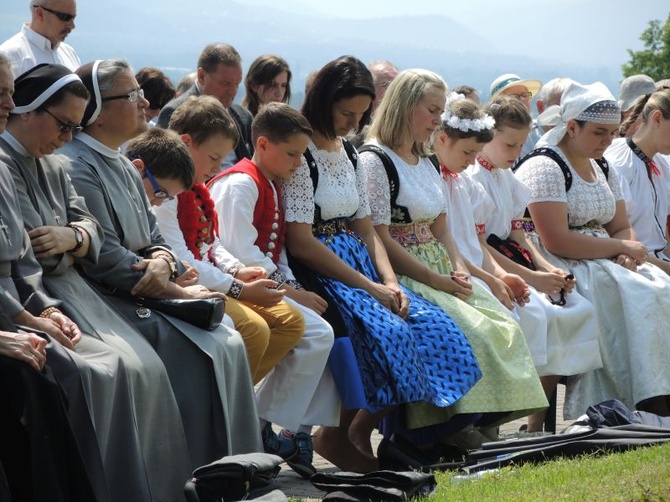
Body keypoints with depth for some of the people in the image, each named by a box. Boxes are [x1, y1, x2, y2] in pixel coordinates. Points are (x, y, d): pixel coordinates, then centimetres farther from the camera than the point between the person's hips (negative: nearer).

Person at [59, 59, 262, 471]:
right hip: (106, 300, -9)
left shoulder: (124, 167, 17)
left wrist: (163, 261, -10)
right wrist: (180, 293, -15)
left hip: (142, 295, 9)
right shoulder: (77, 168, -14)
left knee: (228, 344, -6)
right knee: (200, 354, -22)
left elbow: (154, 237, 16)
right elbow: (105, 258, -20)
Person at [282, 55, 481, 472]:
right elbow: (300, 242, -17)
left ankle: (361, 432, -2)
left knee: (435, 328, -9)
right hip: (319, 273, -8)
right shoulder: (300, 154, -11)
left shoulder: (349, 154, 16)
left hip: (359, 265, 8)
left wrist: (390, 282, -3)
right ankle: (340, 436, -11)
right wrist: (368, 286, -17)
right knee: (389, 333, -29)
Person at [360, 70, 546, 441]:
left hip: (439, 274, 9)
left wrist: (459, 268, 0)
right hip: (402, 279, -9)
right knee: (471, 331, -28)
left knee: (505, 326, -11)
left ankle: (488, 423, -12)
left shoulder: (426, 165, 19)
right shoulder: (374, 161, -9)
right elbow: (380, 240, -15)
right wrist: (437, 280, -16)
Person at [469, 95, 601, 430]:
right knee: (539, 314, -32)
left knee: (580, 311, -7)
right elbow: (476, 246, -18)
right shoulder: (471, 178, -12)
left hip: (511, 261, 9)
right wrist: (531, 277, -21)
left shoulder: (508, 178, 17)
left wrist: (548, 269, -1)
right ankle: (533, 426, -24)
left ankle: (538, 424, -8)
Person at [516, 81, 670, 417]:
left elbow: (621, 228, 16)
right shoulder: (544, 168, -10)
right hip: (560, 270, -8)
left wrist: (627, 256, -9)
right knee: (637, 296, -28)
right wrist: (620, 247, -14)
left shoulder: (604, 170, 17)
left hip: (605, 262, 8)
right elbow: (557, 241, -19)